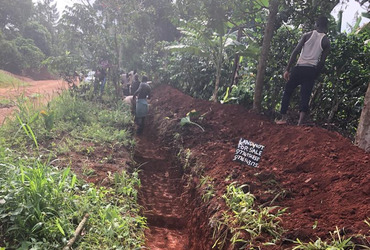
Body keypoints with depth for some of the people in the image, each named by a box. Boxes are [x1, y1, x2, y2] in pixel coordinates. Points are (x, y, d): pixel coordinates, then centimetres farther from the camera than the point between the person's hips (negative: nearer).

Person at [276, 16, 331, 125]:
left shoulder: (307, 35, 5)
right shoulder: (326, 41, 6)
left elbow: (295, 52, -4)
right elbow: (322, 62, 3)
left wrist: (287, 69, -3)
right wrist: (315, 76, 12)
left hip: (299, 68, -1)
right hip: (311, 71, 1)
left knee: (287, 92, 12)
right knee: (305, 97, 2)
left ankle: (283, 117, 7)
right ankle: (300, 123, -7)